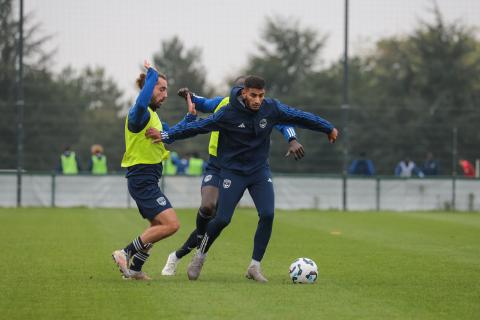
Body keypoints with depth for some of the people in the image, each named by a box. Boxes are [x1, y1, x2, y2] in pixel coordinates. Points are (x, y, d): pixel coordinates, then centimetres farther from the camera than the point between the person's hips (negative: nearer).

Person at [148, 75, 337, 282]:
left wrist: (328, 128, 15)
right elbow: (198, 127, -13)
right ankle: (200, 256, 16)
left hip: (260, 171, 3)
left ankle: (255, 266, -3)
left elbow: (300, 117, 3)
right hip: (233, 172, -3)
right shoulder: (228, 114, -18)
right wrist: (165, 136, -15)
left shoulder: (271, 109, -9)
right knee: (222, 219, -10)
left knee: (267, 215, -15)